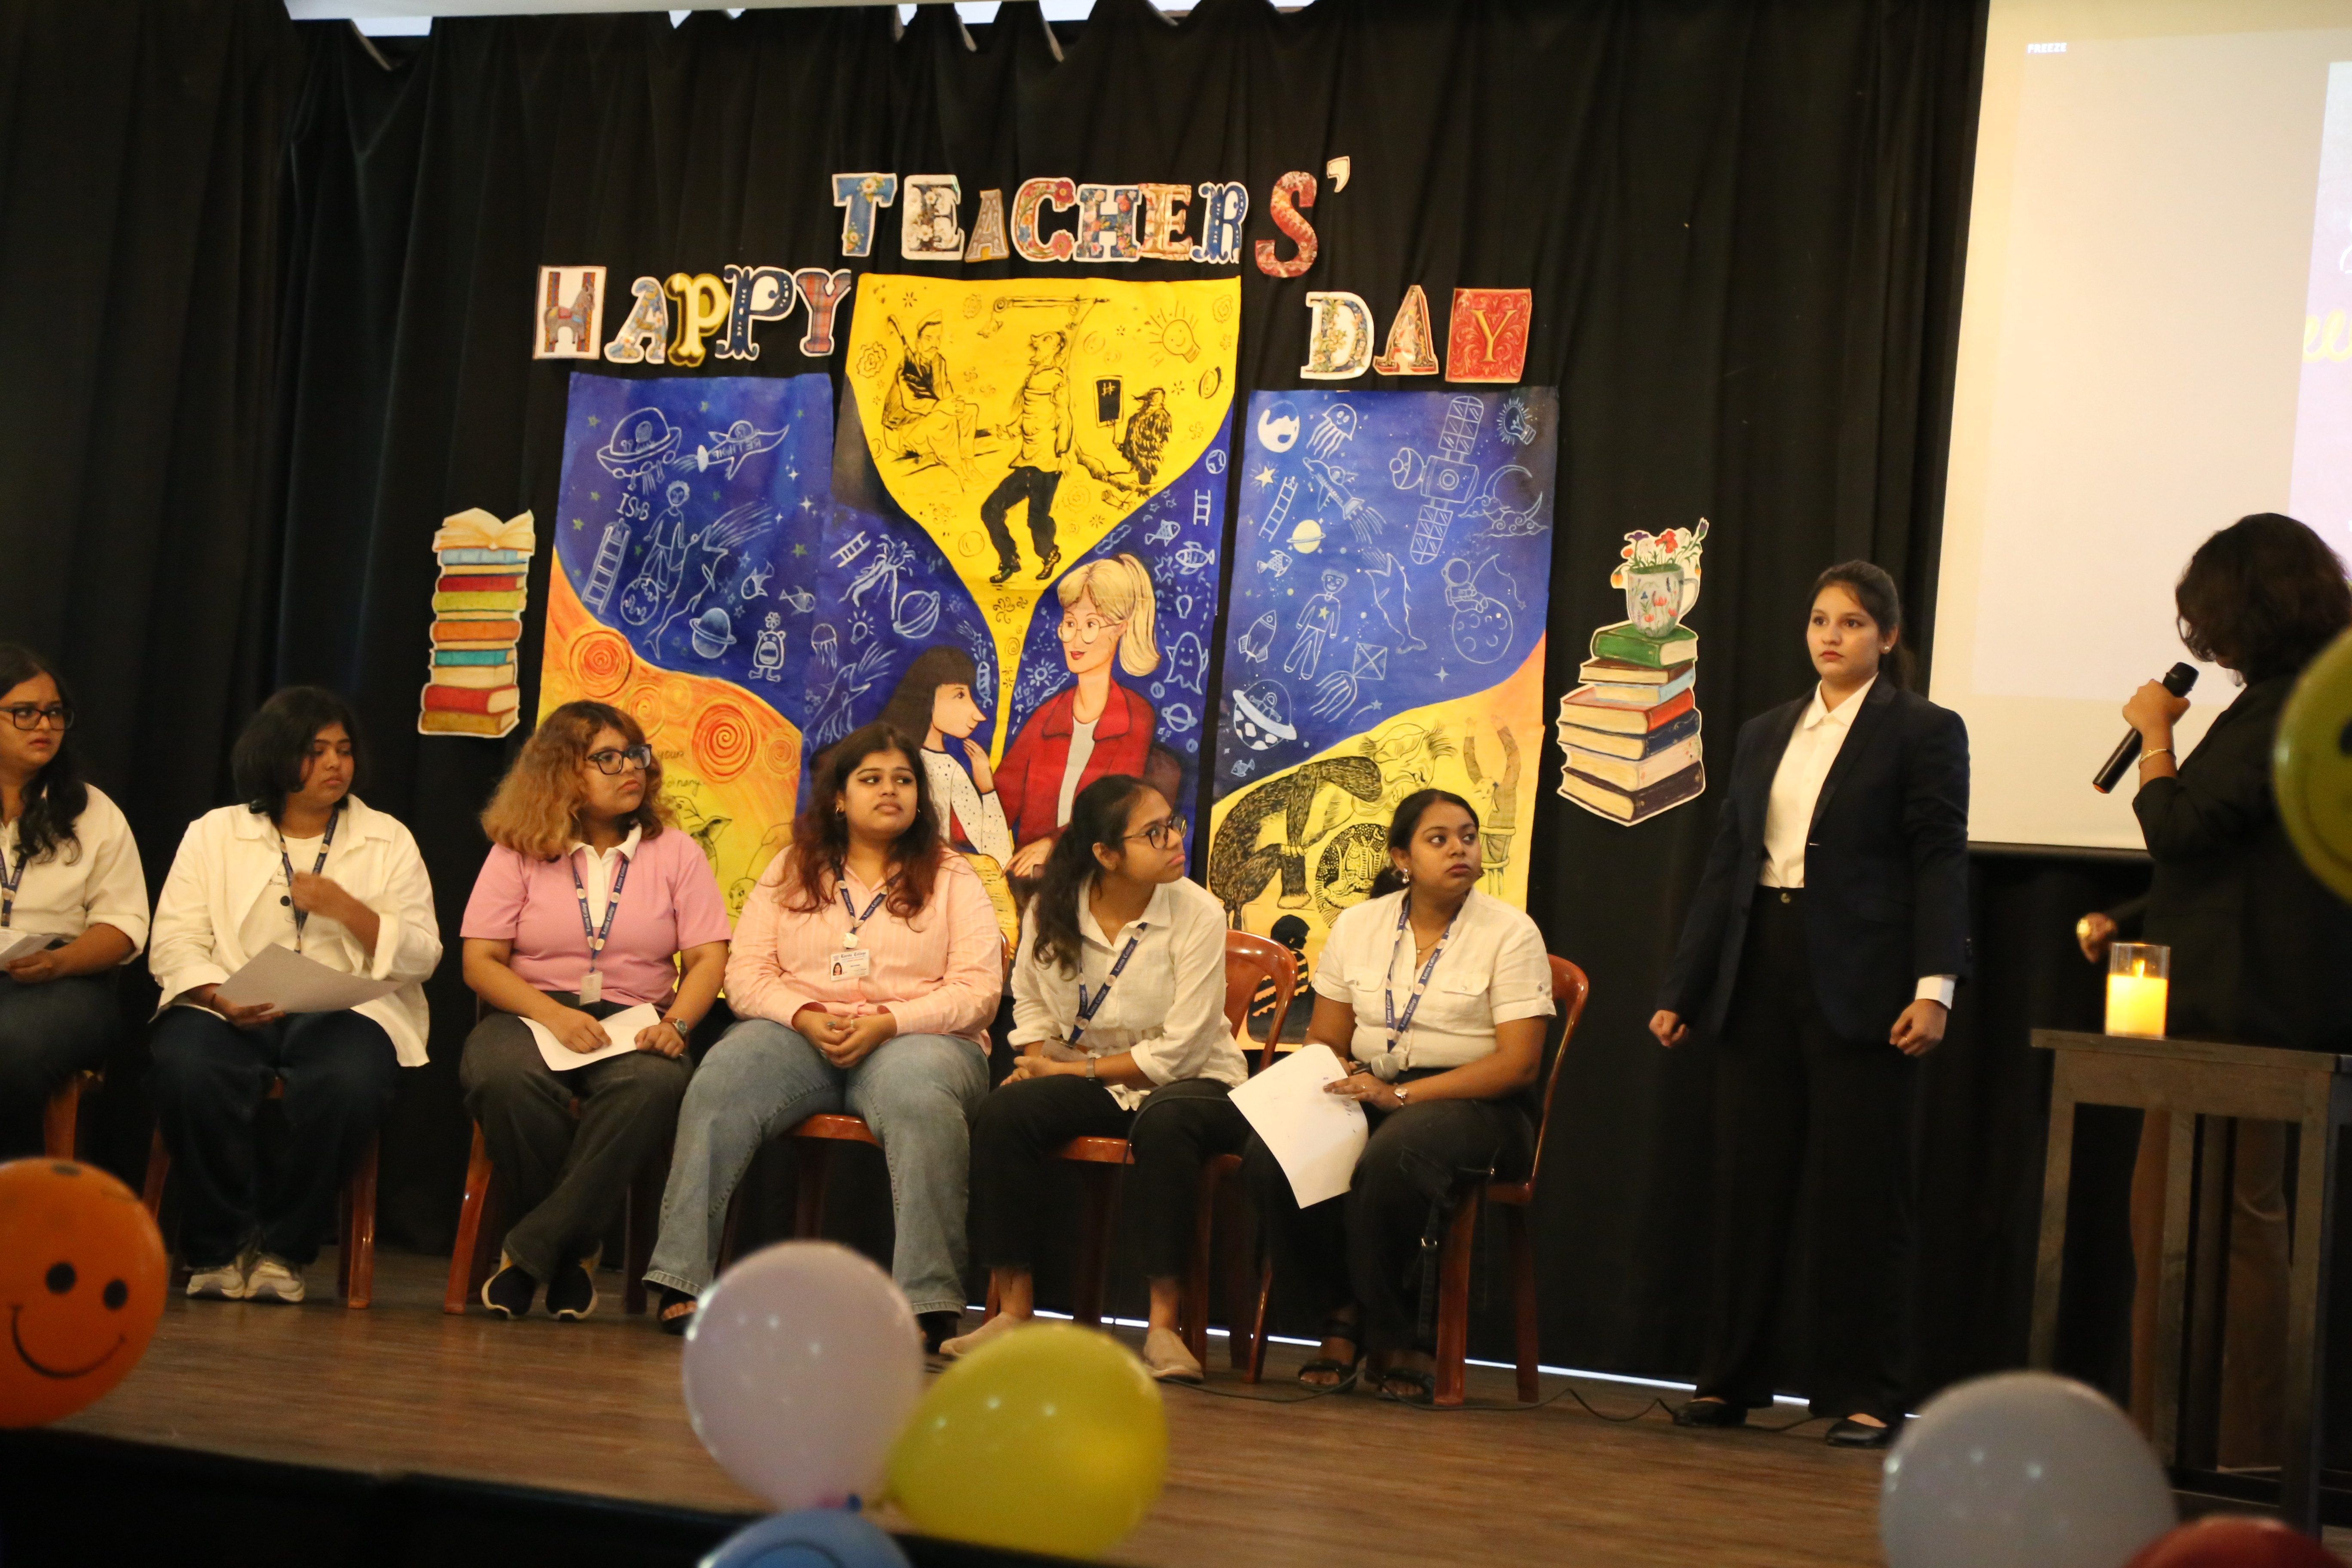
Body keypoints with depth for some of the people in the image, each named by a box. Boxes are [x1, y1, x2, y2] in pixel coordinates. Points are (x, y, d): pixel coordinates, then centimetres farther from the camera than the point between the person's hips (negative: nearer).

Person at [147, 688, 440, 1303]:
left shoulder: (388, 840, 15)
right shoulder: (214, 833, 14)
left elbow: (422, 957, 9)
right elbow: (174, 944, 3)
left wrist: (349, 910, -8)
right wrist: (220, 998, -18)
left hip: (346, 1008, 0)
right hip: (232, 1008, 0)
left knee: (349, 1084, -36)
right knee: (187, 1070, -35)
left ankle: (281, 1249, -15)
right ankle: (217, 1249, -14)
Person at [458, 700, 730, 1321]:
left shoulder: (675, 851, 10)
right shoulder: (519, 851, 6)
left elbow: (708, 959, 5)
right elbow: (480, 962, 0)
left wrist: (675, 1024, -16)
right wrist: (552, 1014, -16)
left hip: (634, 1022, 1)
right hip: (533, 1014, 0)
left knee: (653, 1084, -36)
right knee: (504, 1077, -37)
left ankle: (530, 1252, -28)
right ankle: (571, 1254, -17)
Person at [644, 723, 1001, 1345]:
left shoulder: (953, 879, 12)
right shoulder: (791, 872, 18)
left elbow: (978, 990, 1)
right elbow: (746, 974, 9)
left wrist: (886, 1023, -14)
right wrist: (808, 1018, -11)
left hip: (913, 1037, -2)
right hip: (797, 1032, 2)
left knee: (920, 1099, -38)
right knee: (720, 1083, -30)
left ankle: (929, 1303, -40)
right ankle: (681, 1283, -34)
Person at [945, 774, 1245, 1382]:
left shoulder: (1196, 912, -13)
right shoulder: (1052, 909, -2)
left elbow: (1179, 1050, -15)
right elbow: (1030, 999, 15)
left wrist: (1076, 1070, -14)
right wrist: (1040, 1060, -6)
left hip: (1195, 1082, -3)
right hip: (1092, 1080, 4)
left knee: (1164, 1124, -39)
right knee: (1003, 1113, -25)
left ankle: (1163, 1322, -32)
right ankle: (1014, 1306, -16)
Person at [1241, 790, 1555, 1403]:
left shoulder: (1510, 933, -2)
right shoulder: (1357, 926, 12)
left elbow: (1519, 1062, -10)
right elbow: (1325, 1039, 14)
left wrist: (1401, 1095, -19)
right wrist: (1342, 1086, -12)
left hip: (1474, 1104, -4)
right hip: (1370, 1095, 4)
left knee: (1390, 1162, -38)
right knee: (1270, 1157, -26)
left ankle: (1401, 1340, -15)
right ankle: (1342, 1316, -7)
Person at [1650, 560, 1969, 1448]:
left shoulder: (1925, 733, 0)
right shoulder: (1764, 735, 16)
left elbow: (1941, 865, -7)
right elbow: (1725, 864, 15)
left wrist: (1934, 988, -18)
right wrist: (1682, 990, 11)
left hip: (1860, 986, -5)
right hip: (1761, 975, 5)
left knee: (1858, 1192, -2)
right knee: (1748, 1183, 8)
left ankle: (1862, 1397, 4)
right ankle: (1730, 1381, 16)